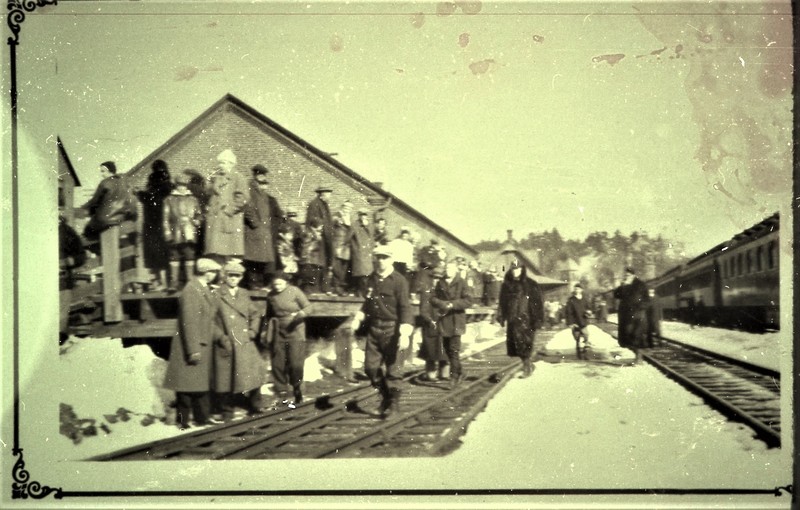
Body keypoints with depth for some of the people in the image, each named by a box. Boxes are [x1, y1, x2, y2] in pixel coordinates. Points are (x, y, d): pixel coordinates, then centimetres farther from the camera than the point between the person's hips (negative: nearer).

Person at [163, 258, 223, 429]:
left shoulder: (205, 290, 10)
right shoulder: (191, 291, -18)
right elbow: (189, 322, -22)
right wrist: (193, 349, -23)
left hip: (204, 344, 9)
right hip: (192, 345, -9)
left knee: (202, 383, 14)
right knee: (188, 384, 0)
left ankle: (202, 417, 23)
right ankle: (183, 420, 9)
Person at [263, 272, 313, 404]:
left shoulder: (295, 291, -6)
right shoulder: (271, 295, 5)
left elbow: (308, 307, -4)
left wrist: (300, 314, -24)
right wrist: (266, 330, 13)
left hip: (295, 330, -3)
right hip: (278, 331, 3)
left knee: (296, 363, -10)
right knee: (278, 364, 1)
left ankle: (297, 389, 12)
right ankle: (281, 392, 13)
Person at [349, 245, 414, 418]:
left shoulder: (399, 280, -10)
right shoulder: (371, 279, 9)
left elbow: (405, 308, -14)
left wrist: (405, 333, -22)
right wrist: (358, 319, 10)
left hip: (392, 329, -6)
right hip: (374, 328, 6)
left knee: (393, 368, 1)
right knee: (371, 367, 3)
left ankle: (393, 402, 20)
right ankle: (385, 394, 26)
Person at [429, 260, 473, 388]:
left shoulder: (462, 283, -3)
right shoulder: (440, 283, 11)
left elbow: (468, 300, -10)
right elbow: (433, 298, 9)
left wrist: (452, 304, -18)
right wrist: (442, 304, -11)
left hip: (456, 321, -5)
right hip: (443, 320, 5)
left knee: (454, 350, -10)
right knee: (447, 348, 11)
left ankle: (454, 375, -5)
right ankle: (458, 373, 26)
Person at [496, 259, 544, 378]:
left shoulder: (531, 285, 0)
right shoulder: (506, 285, 11)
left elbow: (537, 303, -2)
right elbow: (502, 302, 14)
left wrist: (537, 319, -8)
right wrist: (501, 317, 7)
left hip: (526, 319, -4)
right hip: (512, 320, 4)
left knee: (524, 345, -9)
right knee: (513, 345, 4)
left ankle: (527, 367, 6)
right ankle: (528, 365, 21)